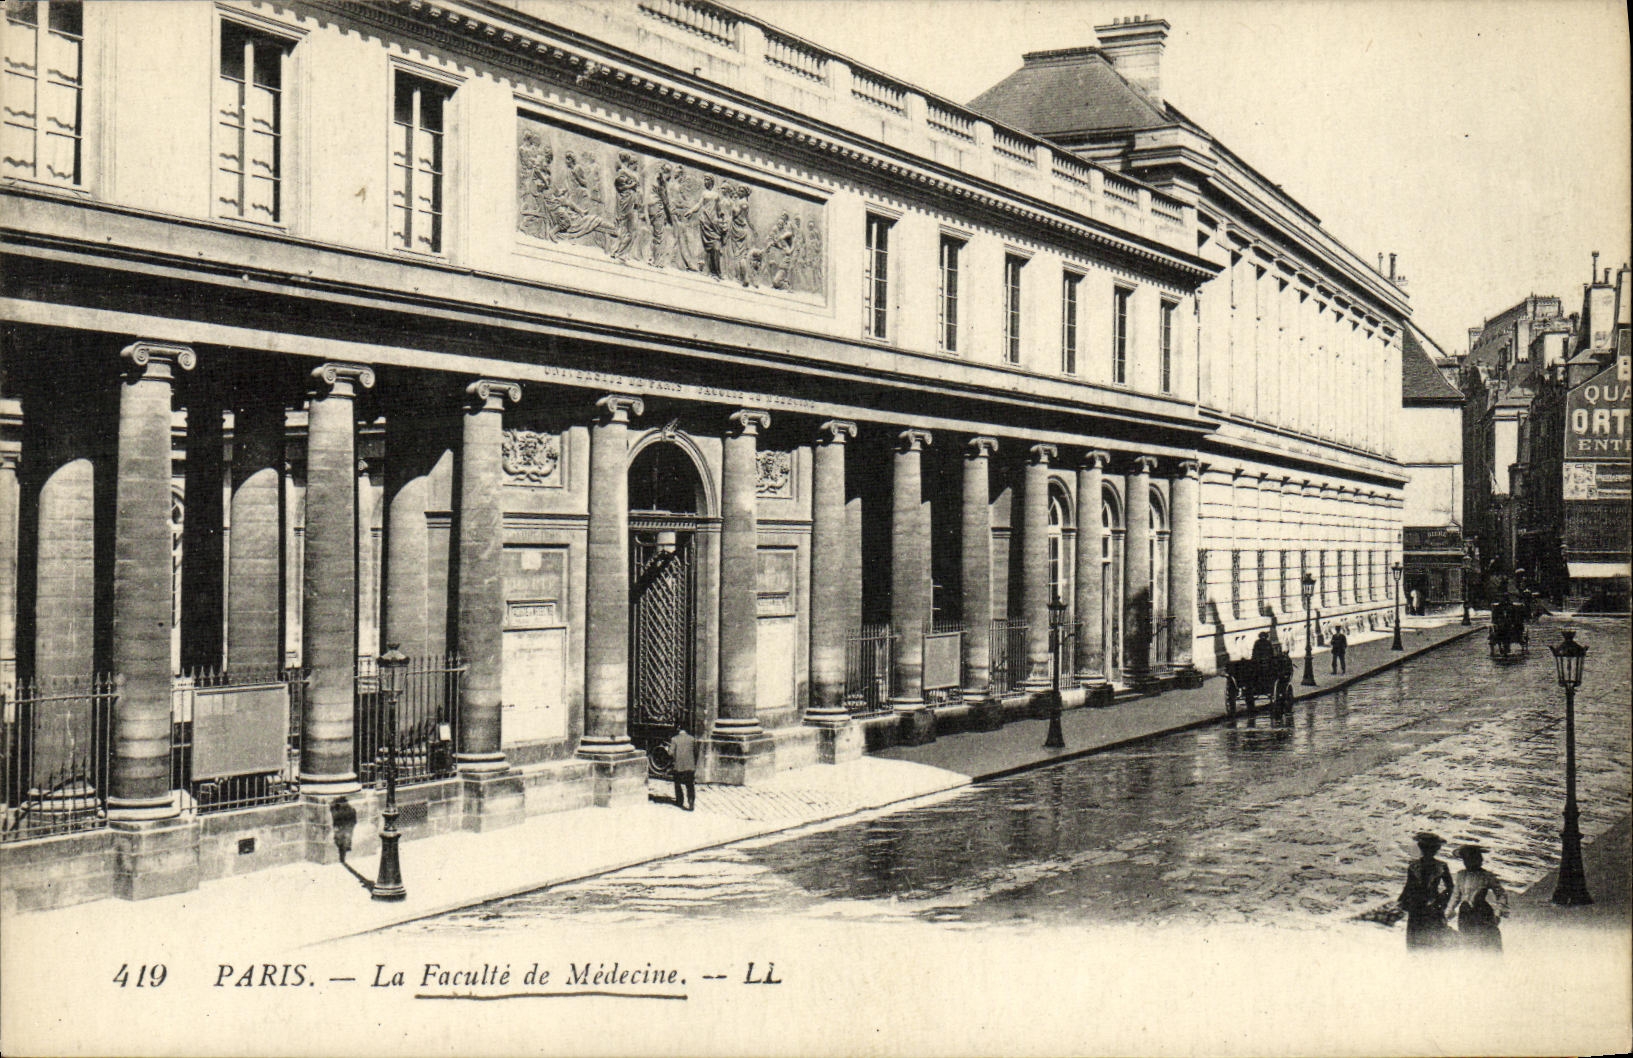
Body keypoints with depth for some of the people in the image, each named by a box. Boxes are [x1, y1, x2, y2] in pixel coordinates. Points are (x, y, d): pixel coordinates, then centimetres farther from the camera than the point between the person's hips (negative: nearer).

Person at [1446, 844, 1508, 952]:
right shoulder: (1460, 875, 9)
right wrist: (1448, 912, 21)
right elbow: (1456, 896, 20)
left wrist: (1502, 909, -15)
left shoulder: (1487, 876, -3)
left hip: (1483, 914, -4)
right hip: (1465, 915, 4)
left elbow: (1501, 894, 1)